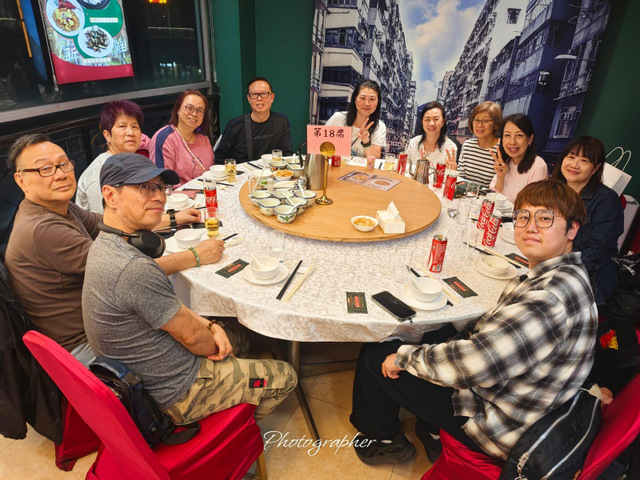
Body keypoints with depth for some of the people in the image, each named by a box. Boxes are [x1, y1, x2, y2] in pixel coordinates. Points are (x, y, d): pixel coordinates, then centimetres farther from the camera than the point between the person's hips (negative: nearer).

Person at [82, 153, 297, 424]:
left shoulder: (104, 245, -2)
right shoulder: (134, 269, -36)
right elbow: (191, 335, -23)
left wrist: (211, 327, -5)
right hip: (178, 395, -9)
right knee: (284, 376, 6)